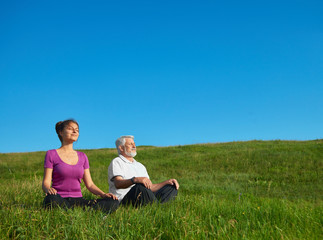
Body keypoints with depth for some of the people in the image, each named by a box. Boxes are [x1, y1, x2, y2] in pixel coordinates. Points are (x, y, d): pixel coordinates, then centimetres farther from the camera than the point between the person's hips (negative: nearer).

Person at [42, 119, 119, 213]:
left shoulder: (82, 156, 17)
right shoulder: (51, 154, 5)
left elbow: (90, 184, 14)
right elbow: (46, 183, -3)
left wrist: (103, 194, -6)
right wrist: (48, 189, -27)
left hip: (78, 201, 4)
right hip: (60, 200, -4)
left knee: (113, 202, -20)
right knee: (52, 199, -42)